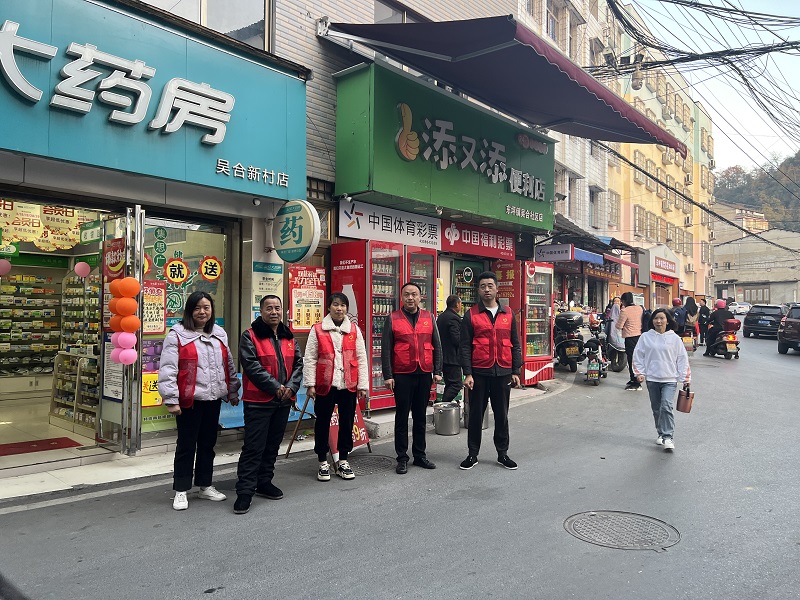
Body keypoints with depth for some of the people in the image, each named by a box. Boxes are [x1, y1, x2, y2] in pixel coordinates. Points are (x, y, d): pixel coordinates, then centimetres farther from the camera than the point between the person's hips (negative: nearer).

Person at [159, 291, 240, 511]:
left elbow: (229, 365, 17)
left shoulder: (219, 334, 10)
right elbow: (168, 369, -12)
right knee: (186, 445, 4)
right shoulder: (177, 335, -8)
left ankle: (205, 486, 29)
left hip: (213, 399, 5)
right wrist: (171, 399, -16)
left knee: (208, 443, 16)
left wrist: (233, 392, 16)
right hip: (189, 400, -5)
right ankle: (181, 491, 18)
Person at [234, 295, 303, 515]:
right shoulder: (250, 336, -6)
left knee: (273, 445, 15)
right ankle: (244, 491, 2)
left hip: (283, 401, 6)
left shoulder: (289, 337, 12)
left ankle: (264, 482, 28)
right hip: (258, 401, -6)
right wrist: (275, 387, -18)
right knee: (253, 447, -5)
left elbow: (298, 363, 8)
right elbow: (251, 365, -15)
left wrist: (291, 386, -9)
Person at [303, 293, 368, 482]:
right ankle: (323, 462, 22)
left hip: (349, 385, 2)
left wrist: (363, 385, 1)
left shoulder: (354, 330, 5)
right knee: (322, 423, 7)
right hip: (325, 385, -2)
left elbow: (361, 359, 5)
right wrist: (310, 384, -6)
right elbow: (310, 359, -1)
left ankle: (343, 461, 25)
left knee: (347, 423, 10)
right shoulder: (317, 330, -1)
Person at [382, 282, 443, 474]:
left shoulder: (429, 318, 8)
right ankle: (402, 458, 13)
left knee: (420, 416, 11)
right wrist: (388, 375, -7)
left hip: (424, 374, 3)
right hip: (402, 375, -2)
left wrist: (437, 371, 4)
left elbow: (437, 346, 10)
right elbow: (386, 349, -1)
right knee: (402, 416, 4)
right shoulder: (392, 319, 1)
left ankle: (420, 455, 22)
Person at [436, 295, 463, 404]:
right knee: (456, 384, -6)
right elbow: (457, 340, -21)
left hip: (443, 357, 10)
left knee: (449, 384, 17)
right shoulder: (454, 318, -16)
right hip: (452, 358, -10)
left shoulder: (440, 317, 14)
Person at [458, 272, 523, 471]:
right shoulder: (471, 315, 0)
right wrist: (468, 374, -9)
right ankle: (472, 454, 19)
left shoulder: (508, 314, 7)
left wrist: (515, 371, 4)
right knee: (476, 414, 7)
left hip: (503, 372, 2)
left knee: (502, 414, 11)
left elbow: (515, 344, 10)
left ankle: (503, 453, 24)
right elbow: (465, 346, -2)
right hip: (479, 372, -2)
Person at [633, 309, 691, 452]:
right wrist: (639, 373, -2)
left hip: (670, 380, -2)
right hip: (652, 379, 2)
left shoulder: (674, 338, 0)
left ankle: (668, 437, -11)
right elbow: (638, 356, 7)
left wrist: (685, 379, 0)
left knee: (666, 407, -16)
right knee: (656, 409, 12)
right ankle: (661, 433, 28)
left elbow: (682, 359, 3)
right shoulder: (645, 337, 2)